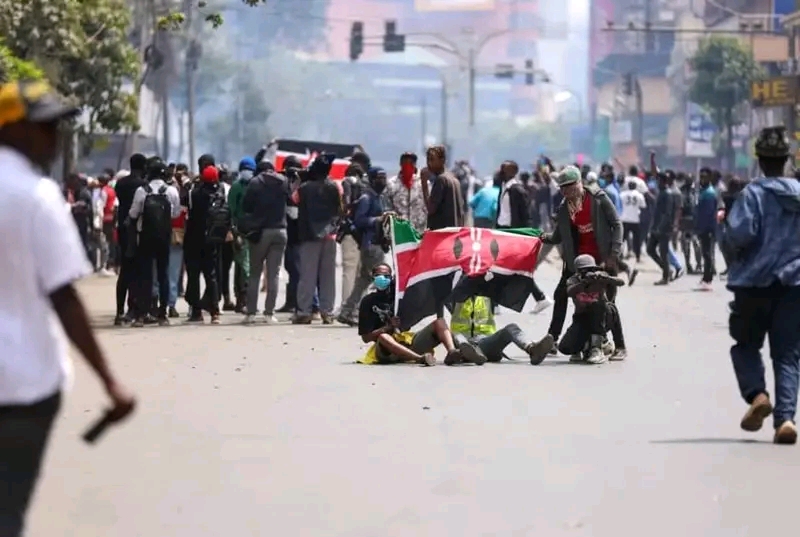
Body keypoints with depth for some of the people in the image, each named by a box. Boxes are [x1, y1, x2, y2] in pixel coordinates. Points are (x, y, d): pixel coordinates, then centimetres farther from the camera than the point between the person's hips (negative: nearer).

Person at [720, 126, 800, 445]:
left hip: (755, 281, -3)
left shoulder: (755, 193, -8)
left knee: (746, 344, 14)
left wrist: (728, 237, 1)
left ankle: (756, 394, -10)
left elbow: (740, 233, -20)